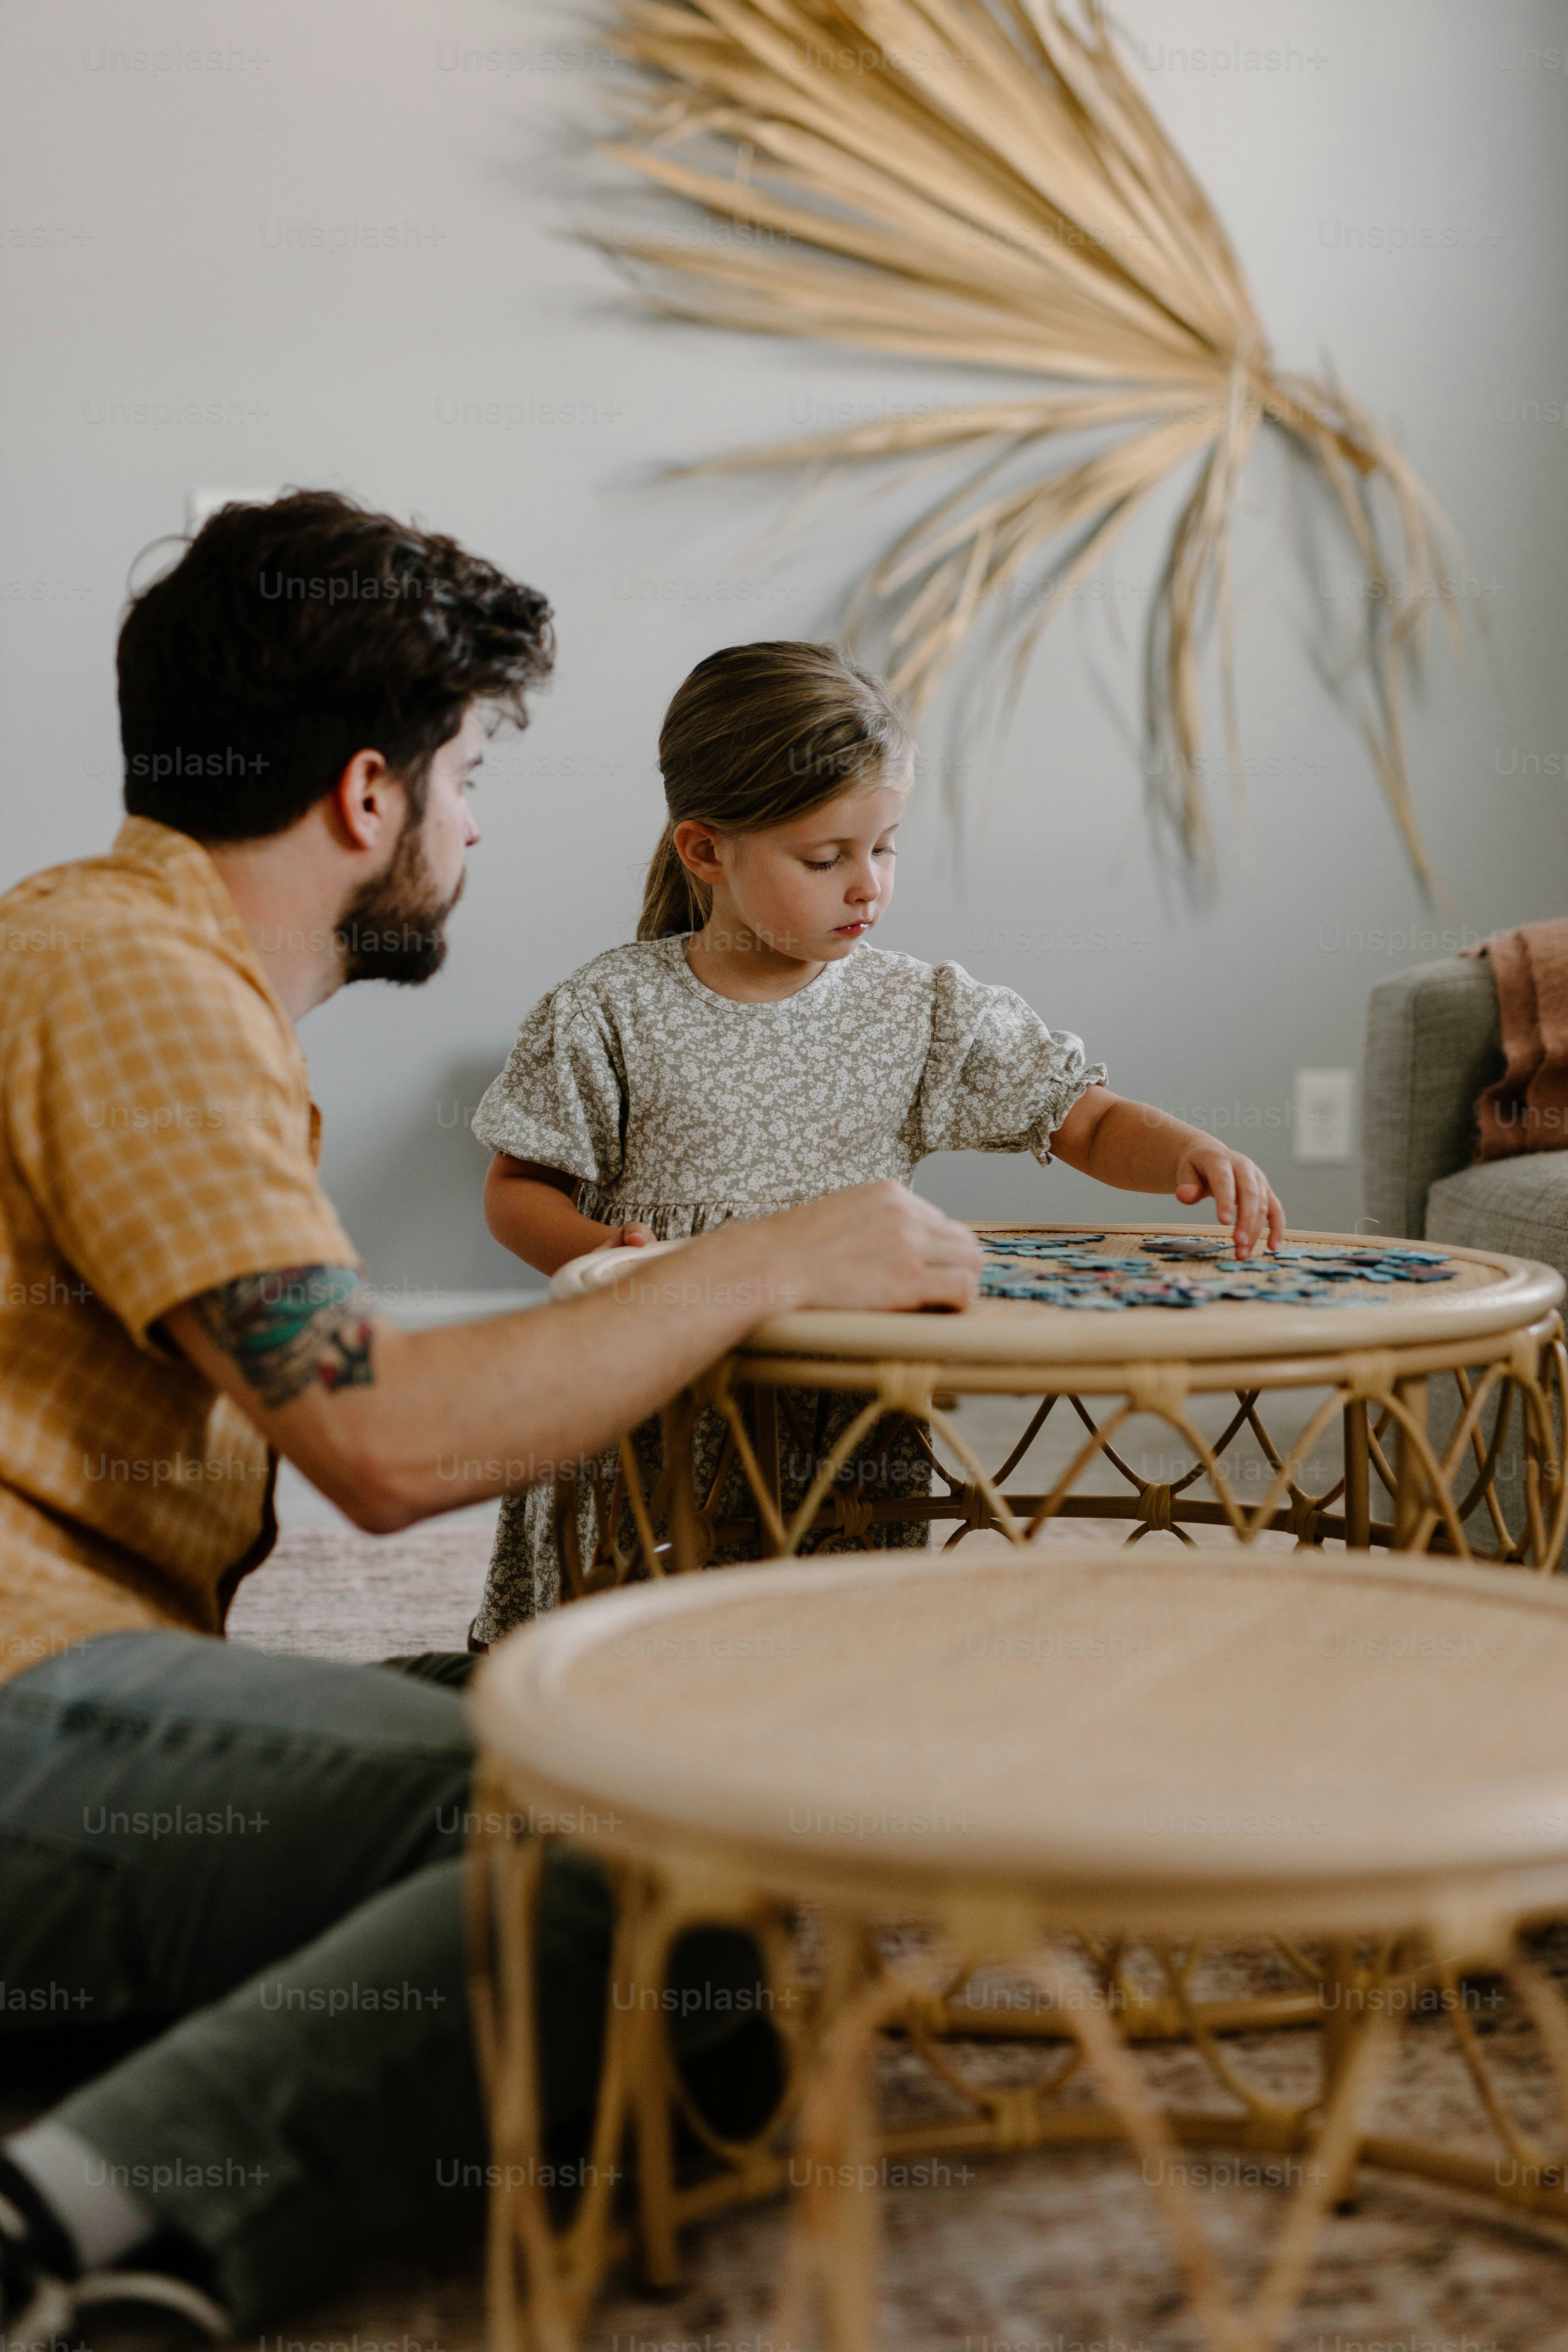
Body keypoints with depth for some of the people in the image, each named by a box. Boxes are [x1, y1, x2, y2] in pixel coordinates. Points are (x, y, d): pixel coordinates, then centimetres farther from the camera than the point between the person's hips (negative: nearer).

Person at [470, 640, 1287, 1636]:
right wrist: (598, 1252, -17)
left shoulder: (927, 1014, 3)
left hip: (847, 1438, 2)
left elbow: (1092, 1125, 7)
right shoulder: (608, 1015, -3)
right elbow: (519, 1189, 4)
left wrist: (1189, 1154, -13)